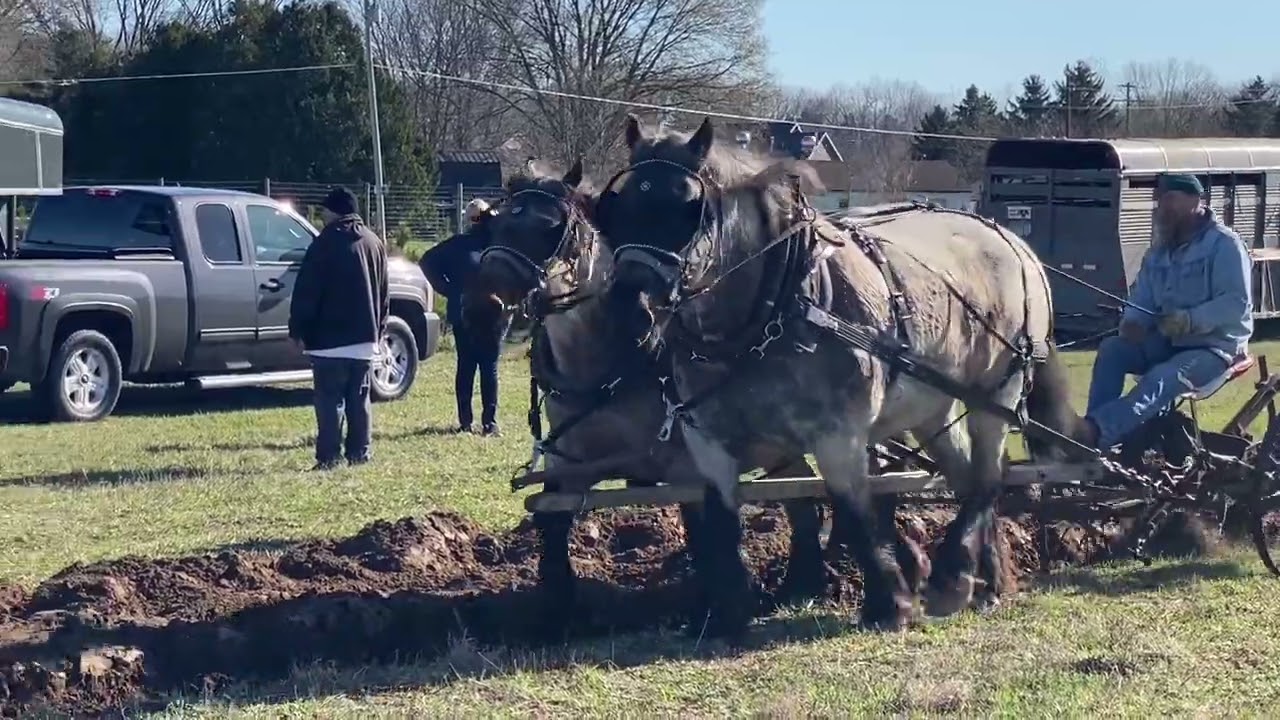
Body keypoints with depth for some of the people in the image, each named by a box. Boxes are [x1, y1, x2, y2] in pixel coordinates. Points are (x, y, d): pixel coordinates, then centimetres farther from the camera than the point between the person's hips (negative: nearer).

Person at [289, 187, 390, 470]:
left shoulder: (326, 243, -10)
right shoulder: (375, 243, 12)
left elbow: (306, 291, -10)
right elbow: (383, 293, 17)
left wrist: (297, 329, -5)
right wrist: (379, 329, 22)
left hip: (330, 337, -6)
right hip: (365, 337, 6)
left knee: (330, 399, -5)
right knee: (359, 398, 12)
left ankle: (329, 457, -8)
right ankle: (359, 453, 12)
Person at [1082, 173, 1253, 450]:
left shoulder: (1224, 244, -9)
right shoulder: (1159, 252, 14)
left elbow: (1238, 303, -18)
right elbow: (1142, 299, 12)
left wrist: (1191, 320, -30)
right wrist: (1132, 321, -12)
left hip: (1215, 347, -8)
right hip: (1168, 343, 8)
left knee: (1160, 380, -34)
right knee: (1112, 349, -17)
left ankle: (1094, 432, -56)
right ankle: (1093, 438, -30)